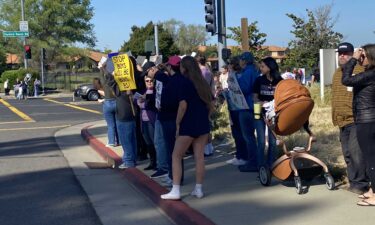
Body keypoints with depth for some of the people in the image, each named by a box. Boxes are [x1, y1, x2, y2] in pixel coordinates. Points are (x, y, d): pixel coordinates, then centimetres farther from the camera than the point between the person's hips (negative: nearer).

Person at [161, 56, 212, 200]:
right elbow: (210, 105, 12)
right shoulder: (203, 83, 10)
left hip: (188, 125, -6)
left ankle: (175, 191, -1)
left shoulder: (185, 82, -9)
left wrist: (177, 124, -8)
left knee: (176, 156, 2)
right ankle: (198, 189, 9)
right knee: (199, 156, 7)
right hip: (203, 124, 6)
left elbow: (183, 106, -16)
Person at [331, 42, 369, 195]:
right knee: (347, 154, 11)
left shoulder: (360, 70, -8)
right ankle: (353, 182, 21)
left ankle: (360, 183, -1)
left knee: (356, 151, -12)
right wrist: (335, 117, 23)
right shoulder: (337, 73, 18)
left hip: (356, 119, -8)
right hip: (342, 121, 8)